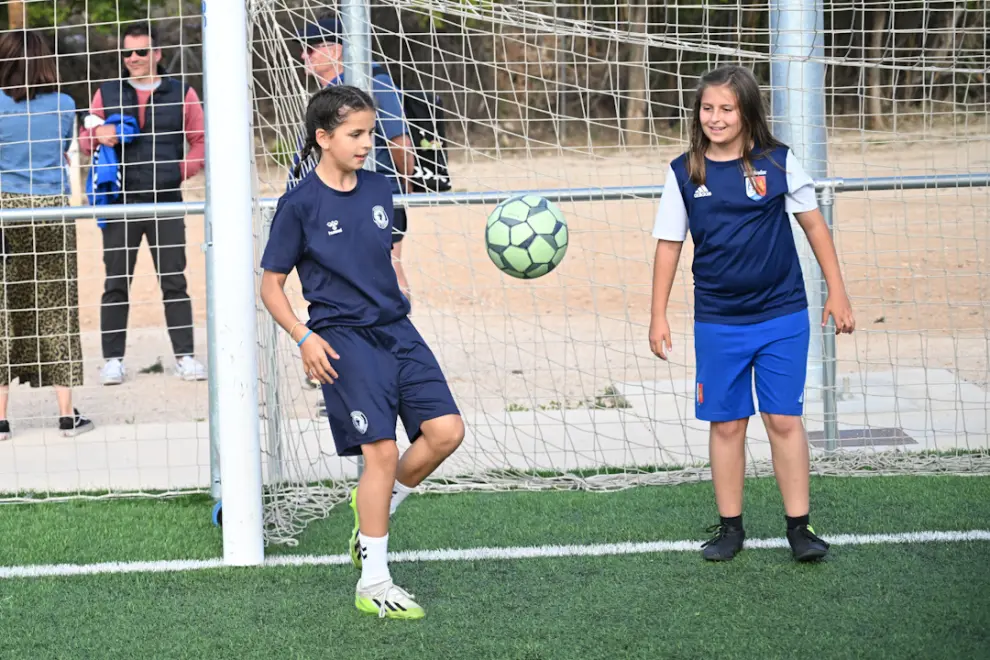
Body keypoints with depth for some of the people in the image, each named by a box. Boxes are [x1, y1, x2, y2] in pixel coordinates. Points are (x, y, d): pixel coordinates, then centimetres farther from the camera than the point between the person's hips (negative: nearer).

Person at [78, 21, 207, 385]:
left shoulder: (181, 94, 9)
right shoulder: (107, 93, 11)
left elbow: (200, 140, 10)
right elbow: (84, 141, 12)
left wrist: (181, 171, -6)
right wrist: (98, 134, -11)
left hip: (166, 202, -1)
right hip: (120, 202, 1)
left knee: (175, 282, 1)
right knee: (116, 283, 0)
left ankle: (184, 355, 6)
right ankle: (113, 359, 4)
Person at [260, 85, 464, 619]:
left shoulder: (379, 189, 8)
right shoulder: (300, 204, -8)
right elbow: (271, 284, -2)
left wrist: (400, 305, 16)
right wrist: (304, 338, -14)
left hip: (395, 330, 6)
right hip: (344, 339, -6)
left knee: (446, 431, -7)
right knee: (381, 450, -12)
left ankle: (376, 507, 19)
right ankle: (373, 585, -1)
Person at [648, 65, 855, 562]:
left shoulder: (777, 161, -3)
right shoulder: (685, 173, -1)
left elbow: (813, 223, 5)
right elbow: (669, 244, 5)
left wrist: (836, 291, 4)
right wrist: (659, 316, 3)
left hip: (782, 317, -1)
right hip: (717, 322, 1)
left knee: (784, 420, 0)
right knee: (726, 423, 6)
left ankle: (799, 526, 8)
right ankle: (730, 527, 16)